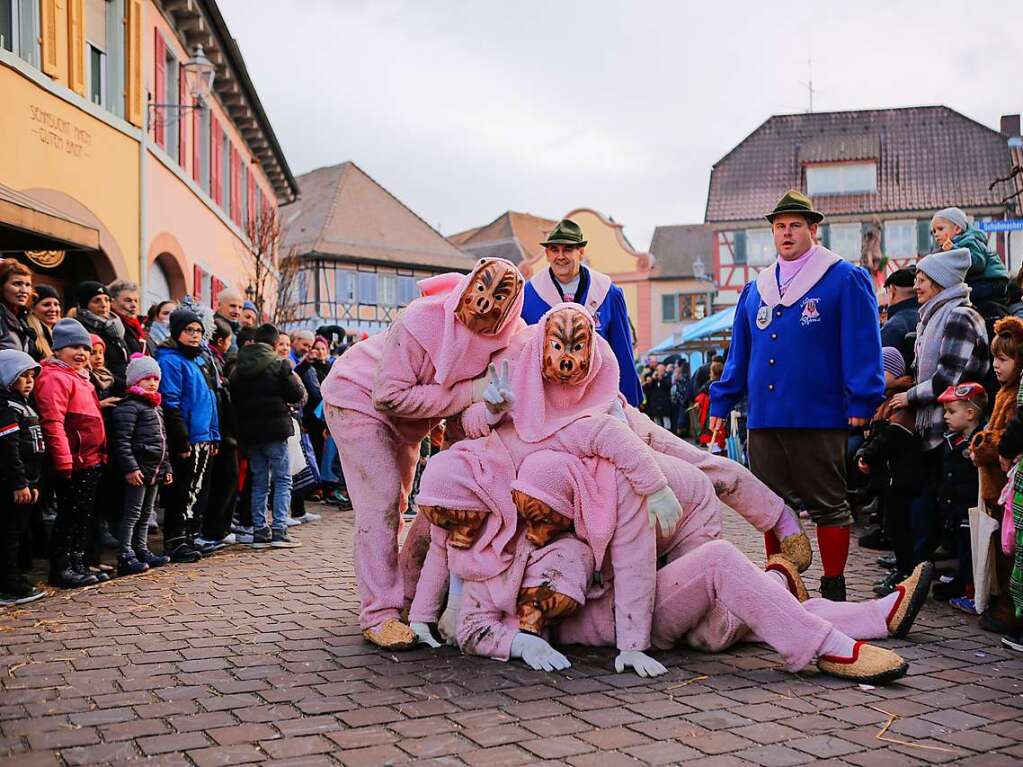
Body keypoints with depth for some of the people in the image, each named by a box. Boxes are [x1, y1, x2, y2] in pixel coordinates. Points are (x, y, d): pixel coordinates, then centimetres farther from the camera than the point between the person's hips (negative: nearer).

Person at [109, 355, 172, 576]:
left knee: (146, 513, 16)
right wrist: (130, 467, -24)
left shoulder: (156, 408, 20)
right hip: (138, 469, -9)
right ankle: (125, 557, -5)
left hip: (154, 470, 9)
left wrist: (166, 467, 21)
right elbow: (122, 441, -18)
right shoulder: (129, 406, -10)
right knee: (132, 514, -7)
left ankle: (142, 551, 25)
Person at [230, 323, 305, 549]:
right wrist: (295, 379, 10)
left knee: (259, 482, 12)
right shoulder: (279, 365, -9)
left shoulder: (238, 369, 8)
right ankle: (279, 530, -6)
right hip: (275, 428, -5)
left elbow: (233, 399, 12)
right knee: (283, 480, 1)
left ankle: (260, 531, 11)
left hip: (248, 431, 5)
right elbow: (297, 395, -8)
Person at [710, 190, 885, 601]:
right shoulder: (756, 289, 16)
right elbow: (739, 351, 19)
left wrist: (861, 402, -12)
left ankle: (833, 590, 15)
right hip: (765, 418, 5)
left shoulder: (844, 279, 0)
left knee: (827, 505, 4)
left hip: (818, 417, -5)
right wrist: (721, 401, 14)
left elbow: (862, 343, -6)